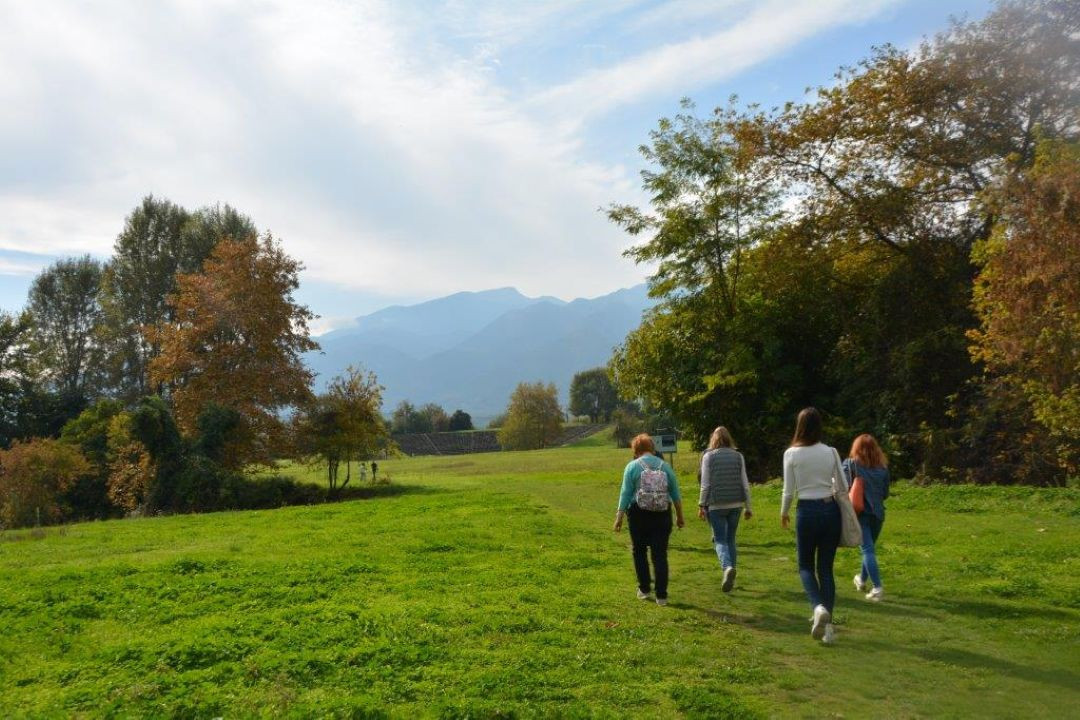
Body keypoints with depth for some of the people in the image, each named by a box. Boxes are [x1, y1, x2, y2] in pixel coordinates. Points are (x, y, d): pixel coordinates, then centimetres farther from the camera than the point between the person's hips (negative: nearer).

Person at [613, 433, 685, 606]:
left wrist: (619, 517, -3)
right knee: (660, 554, 5)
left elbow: (625, 493, -7)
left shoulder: (632, 466, -3)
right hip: (662, 515, 2)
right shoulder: (665, 466, 7)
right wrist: (680, 516, 16)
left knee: (639, 551, 15)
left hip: (639, 514, -2)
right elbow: (676, 494, 8)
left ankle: (644, 589, 19)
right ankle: (661, 595, 4)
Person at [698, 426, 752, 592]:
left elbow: (705, 484, -6)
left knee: (720, 540, 3)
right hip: (736, 504, 3)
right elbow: (745, 483, 4)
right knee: (730, 538, 16)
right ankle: (730, 578, 18)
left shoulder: (708, 456, -4)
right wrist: (748, 507, 10)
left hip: (716, 505, -3)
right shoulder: (738, 456, 4)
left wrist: (701, 505, 2)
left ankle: (728, 567, -24)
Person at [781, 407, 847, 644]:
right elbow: (844, 487, 5)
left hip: (807, 512, -2)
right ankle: (827, 622, 9)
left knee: (806, 566, 13)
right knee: (826, 568, 11)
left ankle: (819, 607, -13)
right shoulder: (830, 452, -1)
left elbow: (789, 491, -4)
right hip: (831, 510, 3)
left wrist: (784, 513, 12)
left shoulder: (791, 454, -7)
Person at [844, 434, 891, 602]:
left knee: (867, 550, -4)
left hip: (860, 513, -4)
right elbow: (885, 493, 11)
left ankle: (877, 587, -14)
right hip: (877, 513, 4)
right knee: (869, 548, 19)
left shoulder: (850, 464, -3)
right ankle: (862, 580, 36)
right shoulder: (882, 466, 5)